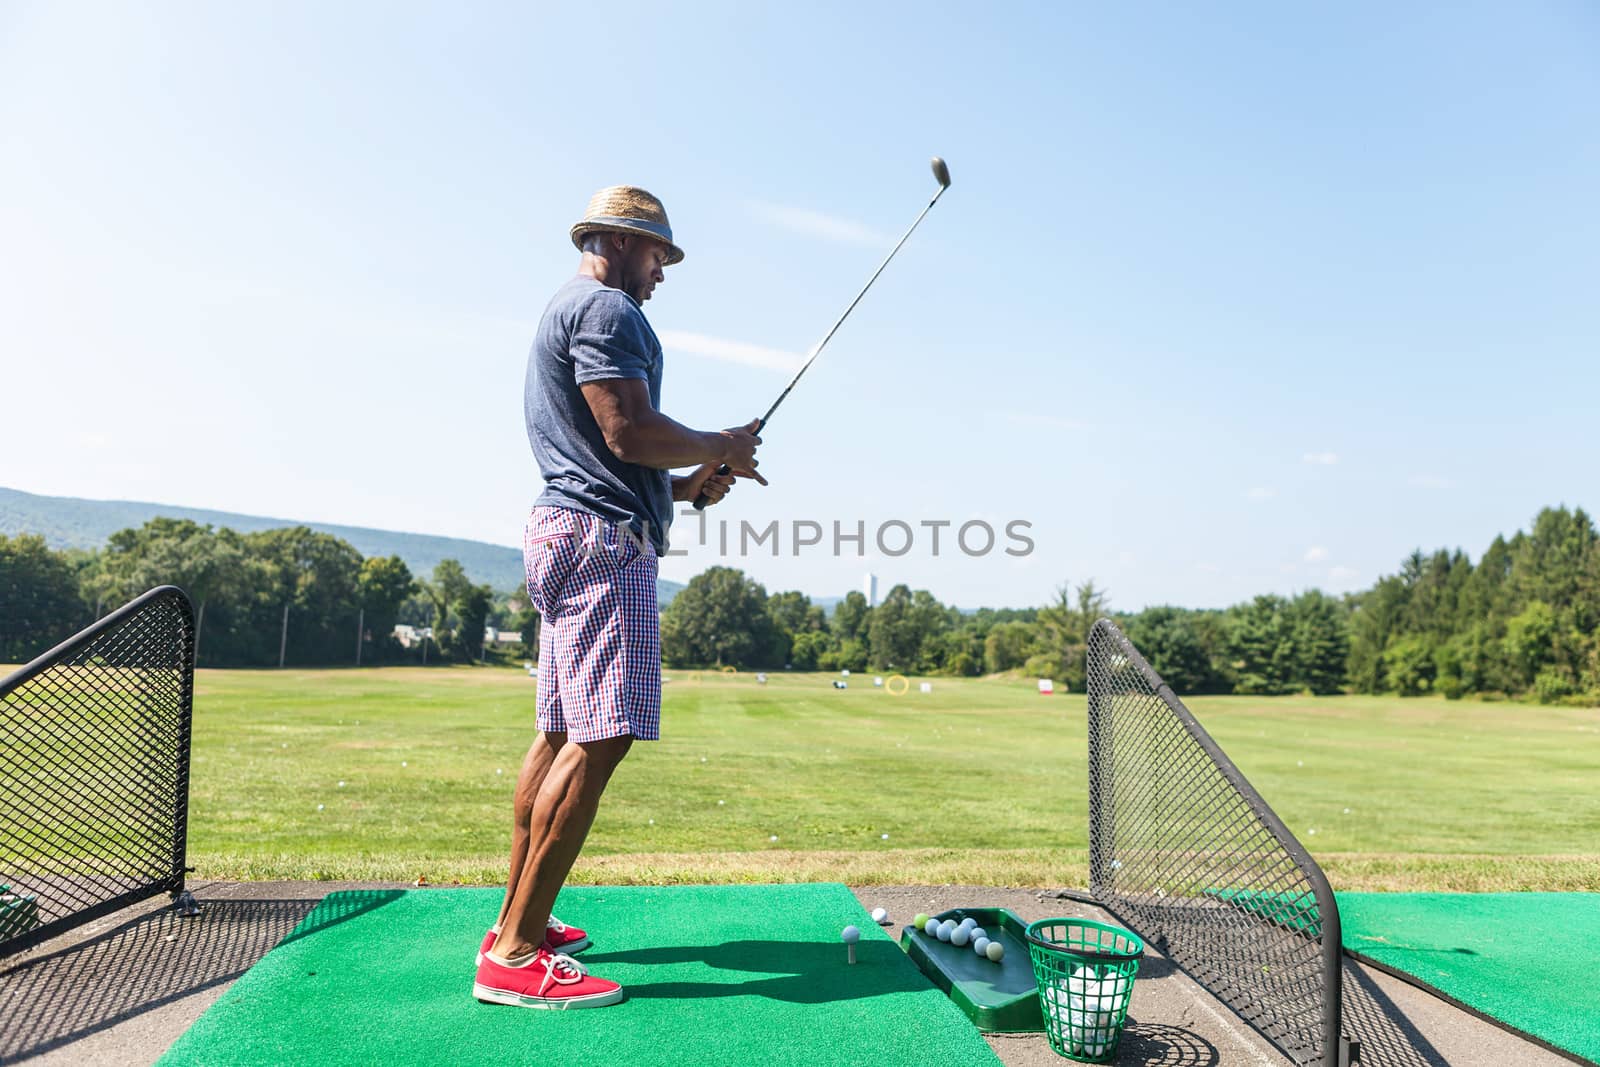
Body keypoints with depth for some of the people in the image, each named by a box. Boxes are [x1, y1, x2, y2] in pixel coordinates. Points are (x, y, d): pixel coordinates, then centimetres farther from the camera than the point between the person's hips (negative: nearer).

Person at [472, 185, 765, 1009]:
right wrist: (722, 447, -2)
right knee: (600, 739, -15)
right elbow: (630, 432, -18)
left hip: (564, 531, 11)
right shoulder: (604, 308, -6)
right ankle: (514, 956, -14)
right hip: (604, 538, -11)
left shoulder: (562, 315, 28)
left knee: (562, 734, 12)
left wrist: (684, 485, 18)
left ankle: (518, 920, 19)